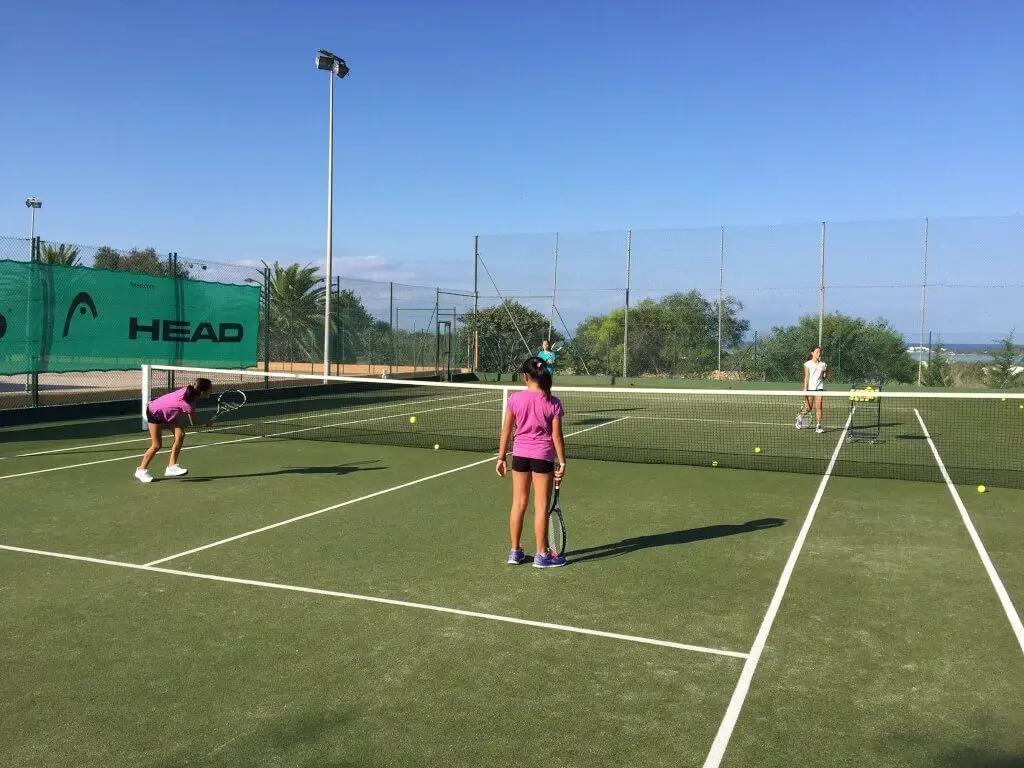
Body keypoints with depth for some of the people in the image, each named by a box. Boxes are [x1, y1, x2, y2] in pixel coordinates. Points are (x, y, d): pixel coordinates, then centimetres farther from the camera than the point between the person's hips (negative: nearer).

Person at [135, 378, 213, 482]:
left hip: (166, 412, 8)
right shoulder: (188, 404, -35)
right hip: (155, 413, -8)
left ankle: (172, 467, -2)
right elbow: (193, 423, -20)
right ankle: (141, 471, 15)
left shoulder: (189, 390, -17)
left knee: (180, 434, -6)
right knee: (157, 445, -3)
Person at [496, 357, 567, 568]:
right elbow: (557, 436, -8)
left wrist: (501, 458, 8)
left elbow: (506, 431, -1)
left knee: (518, 504, 12)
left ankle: (515, 551, 21)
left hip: (520, 455, 2)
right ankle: (541, 554, 12)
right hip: (543, 456, -2)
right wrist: (562, 462, 0)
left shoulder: (515, 399, -5)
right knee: (541, 507, 5)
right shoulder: (553, 403, -8)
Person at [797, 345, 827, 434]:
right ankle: (800, 416, 32)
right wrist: (805, 390, -11)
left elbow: (824, 377, 17)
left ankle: (818, 426, -1)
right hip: (810, 388, -3)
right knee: (809, 408, 2)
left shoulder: (822, 364, 9)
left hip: (819, 387, 3)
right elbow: (806, 377, -5)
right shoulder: (808, 364, -2)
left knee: (818, 407, -5)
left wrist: (825, 371, -5)